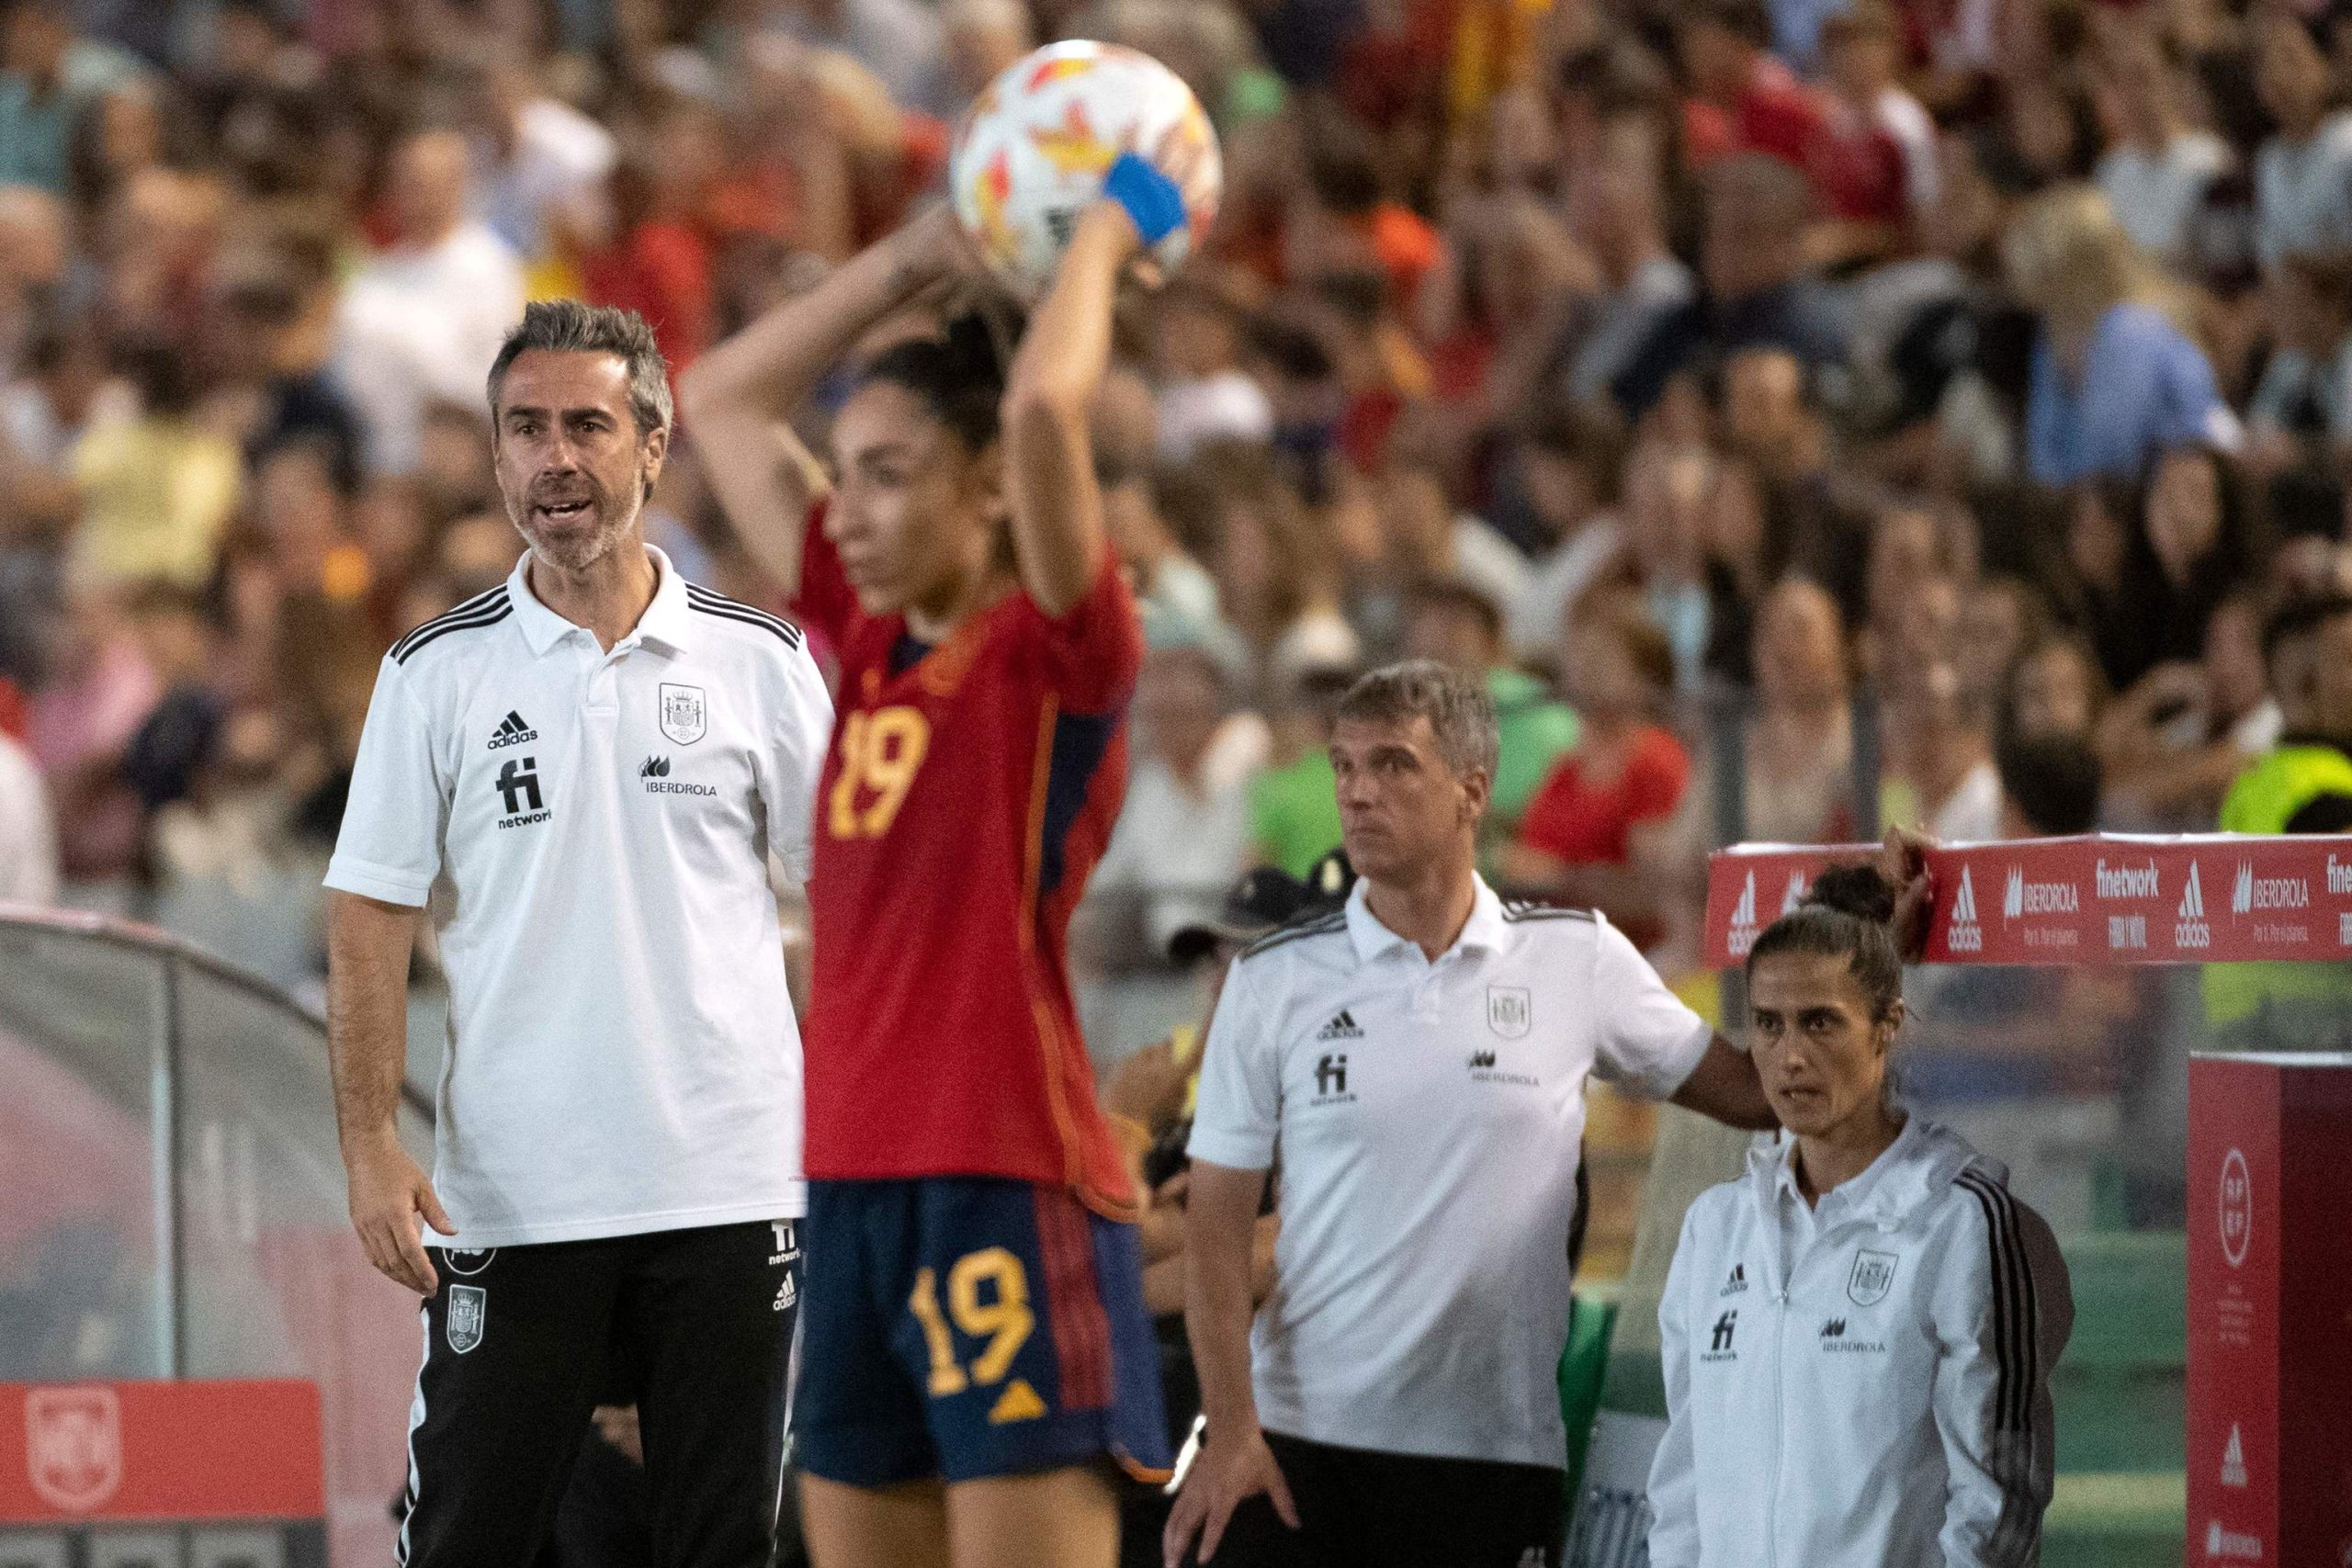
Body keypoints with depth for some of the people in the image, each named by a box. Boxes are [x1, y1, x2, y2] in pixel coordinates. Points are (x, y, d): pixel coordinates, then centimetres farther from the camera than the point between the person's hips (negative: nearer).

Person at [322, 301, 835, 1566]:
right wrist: (369, 1145, -9)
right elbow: (371, 920, 1)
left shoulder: (758, 659, 5)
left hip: (729, 1179, 1)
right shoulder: (438, 673, 2)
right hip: (508, 1200, -1)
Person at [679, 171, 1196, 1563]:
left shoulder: (1061, 648, -6)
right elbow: (724, 399, 22)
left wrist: (1105, 237, -7)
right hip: (855, 1186, 8)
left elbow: (1043, 408, -23)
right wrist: (930, 252, 18)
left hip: (1008, 1192, -8)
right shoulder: (873, 639, 14)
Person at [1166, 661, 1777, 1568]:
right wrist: (1230, 1429, -8)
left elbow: (1750, 1093, 12)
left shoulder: (1578, 962, 5)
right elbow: (1217, 1221, 2)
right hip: (1301, 1439, 0)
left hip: (1498, 1451, 0)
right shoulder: (1274, 982, 3)